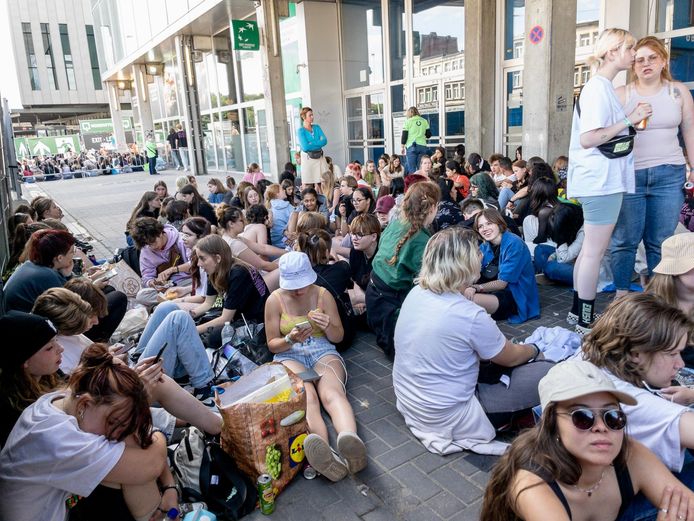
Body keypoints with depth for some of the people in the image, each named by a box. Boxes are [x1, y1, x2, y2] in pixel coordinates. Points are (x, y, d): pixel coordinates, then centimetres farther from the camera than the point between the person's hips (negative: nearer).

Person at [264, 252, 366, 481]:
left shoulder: (323, 295, 3)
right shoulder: (275, 300, 0)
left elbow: (338, 337, 7)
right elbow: (272, 344, 4)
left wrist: (328, 326, -17)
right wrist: (290, 340, -19)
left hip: (323, 352, 2)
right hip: (289, 356, -1)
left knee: (332, 393, -34)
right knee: (307, 398, -35)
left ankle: (350, 440, -63)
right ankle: (327, 456, -62)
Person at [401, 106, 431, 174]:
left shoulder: (408, 121, 1)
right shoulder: (424, 121, 10)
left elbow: (404, 135, 0)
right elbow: (428, 135, 12)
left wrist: (403, 147, 9)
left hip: (411, 146, -3)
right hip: (422, 146, 3)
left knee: (412, 169, -3)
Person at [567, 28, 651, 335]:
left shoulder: (604, 87, 17)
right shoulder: (598, 88, -14)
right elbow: (587, 138, -23)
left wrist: (629, 123, 14)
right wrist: (629, 120, -18)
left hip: (603, 181, 10)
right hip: (601, 182, -10)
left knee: (591, 249, 14)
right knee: (595, 251, -4)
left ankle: (578, 311, 24)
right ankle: (585, 321, 5)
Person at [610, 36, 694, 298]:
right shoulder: (622, 94, 3)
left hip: (668, 175, 2)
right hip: (629, 174, -1)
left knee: (660, 242, 5)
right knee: (625, 240, 0)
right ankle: (621, 295, 13)